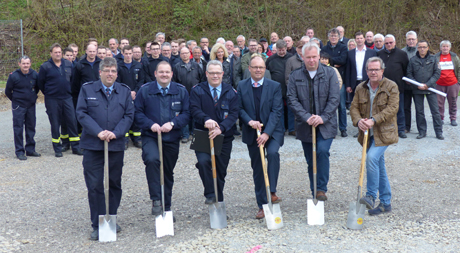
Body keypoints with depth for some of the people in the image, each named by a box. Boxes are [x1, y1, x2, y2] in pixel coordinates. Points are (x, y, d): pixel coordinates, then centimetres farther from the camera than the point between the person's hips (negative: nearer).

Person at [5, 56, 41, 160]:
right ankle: (19, 152, 3)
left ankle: (30, 150, 19)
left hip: (31, 105, 4)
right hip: (18, 106, -4)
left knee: (31, 127, 9)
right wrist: (15, 100, 8)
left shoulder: (34, 74, -1)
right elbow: (7, 91, 2)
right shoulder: (13, 76, -10)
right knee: (18, 129, -3)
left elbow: (38, 87, 18)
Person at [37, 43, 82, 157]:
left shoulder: (68, 64, 6)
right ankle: (57, 149, 14)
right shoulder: (45, 67, -4)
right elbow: (40, 82, 5)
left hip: (67, 98, 3)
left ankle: (76, 147, 10)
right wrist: (48, 93, 11)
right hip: (52, 100, -3)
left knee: (72, 121, 1)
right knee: (55, 124, 4)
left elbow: (72, 79, 18)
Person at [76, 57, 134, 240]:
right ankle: (97, 225, 9)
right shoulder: (87, 89, 3)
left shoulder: (124, 91, 7)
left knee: (114, 184, 11)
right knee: (94, 185, 0)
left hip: (116, 145, 2)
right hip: (92, 145, -2)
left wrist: (115, 133, -13)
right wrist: (98, 132, -15)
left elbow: (129, 115, 3)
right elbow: (81, 113, -3)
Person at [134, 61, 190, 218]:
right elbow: (137, 113, 0)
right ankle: (156, 200, -23)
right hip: (150, 137, -2)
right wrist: (150, 124, -16)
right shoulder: (145, 90, 1)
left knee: (168, 173, 12)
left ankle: (166, 207, 28)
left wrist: (172, 123, -15)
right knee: (152, 159, -32)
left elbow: (187, 114, 1)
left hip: (172, 138, 3)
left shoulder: (181, 91, 5)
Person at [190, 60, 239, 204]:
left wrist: (220, 128, -25)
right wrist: (206, 120, -33)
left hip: (224, 137, 2)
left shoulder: (231, 92, 3)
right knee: (203, 161, -27)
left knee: (221, 170, 9)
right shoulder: (197, 90, 2)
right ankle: (210, 195, -14)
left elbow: (234, 114, -7)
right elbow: (194, 109, -11)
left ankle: (219, 202, 26)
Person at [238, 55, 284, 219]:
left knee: (273, 153, -31)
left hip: (272, 131, -2)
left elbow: (277, 111, -8)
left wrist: (267, 132, -19)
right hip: (251, 132, 2)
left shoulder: (275, 86, -2)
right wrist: (250, 121, -19)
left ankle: (272, 191, -17)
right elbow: (239, 108, 0)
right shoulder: (242, 86, 3)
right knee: (257, 169, 6)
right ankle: (262, 205, 17)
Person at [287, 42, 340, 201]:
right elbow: (292, 100, -3)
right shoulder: (295, 76, 3)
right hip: (305, 125, 2)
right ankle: (314, 192, 20)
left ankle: (322, 189, -7)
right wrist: (306, 117, -14)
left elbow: (335, 98, -5)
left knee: (322, 151, -20)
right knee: (310, 160, 7)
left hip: (326, 124, -2)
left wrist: (323, 117, -15)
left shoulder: (329, 73, 0)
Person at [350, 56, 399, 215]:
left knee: (372, 158, -24)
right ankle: (386, 203, 20)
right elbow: (354, 107, 3)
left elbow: (392, 108, -14)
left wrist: (374, 120, -25)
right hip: (367, 133, 5)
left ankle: (371, 196, -12)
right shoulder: (360, 88, 8)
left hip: (384, 133, -5)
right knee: (379, 166, 11)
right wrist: (358, 120, -18)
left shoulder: (391, 87, -5)